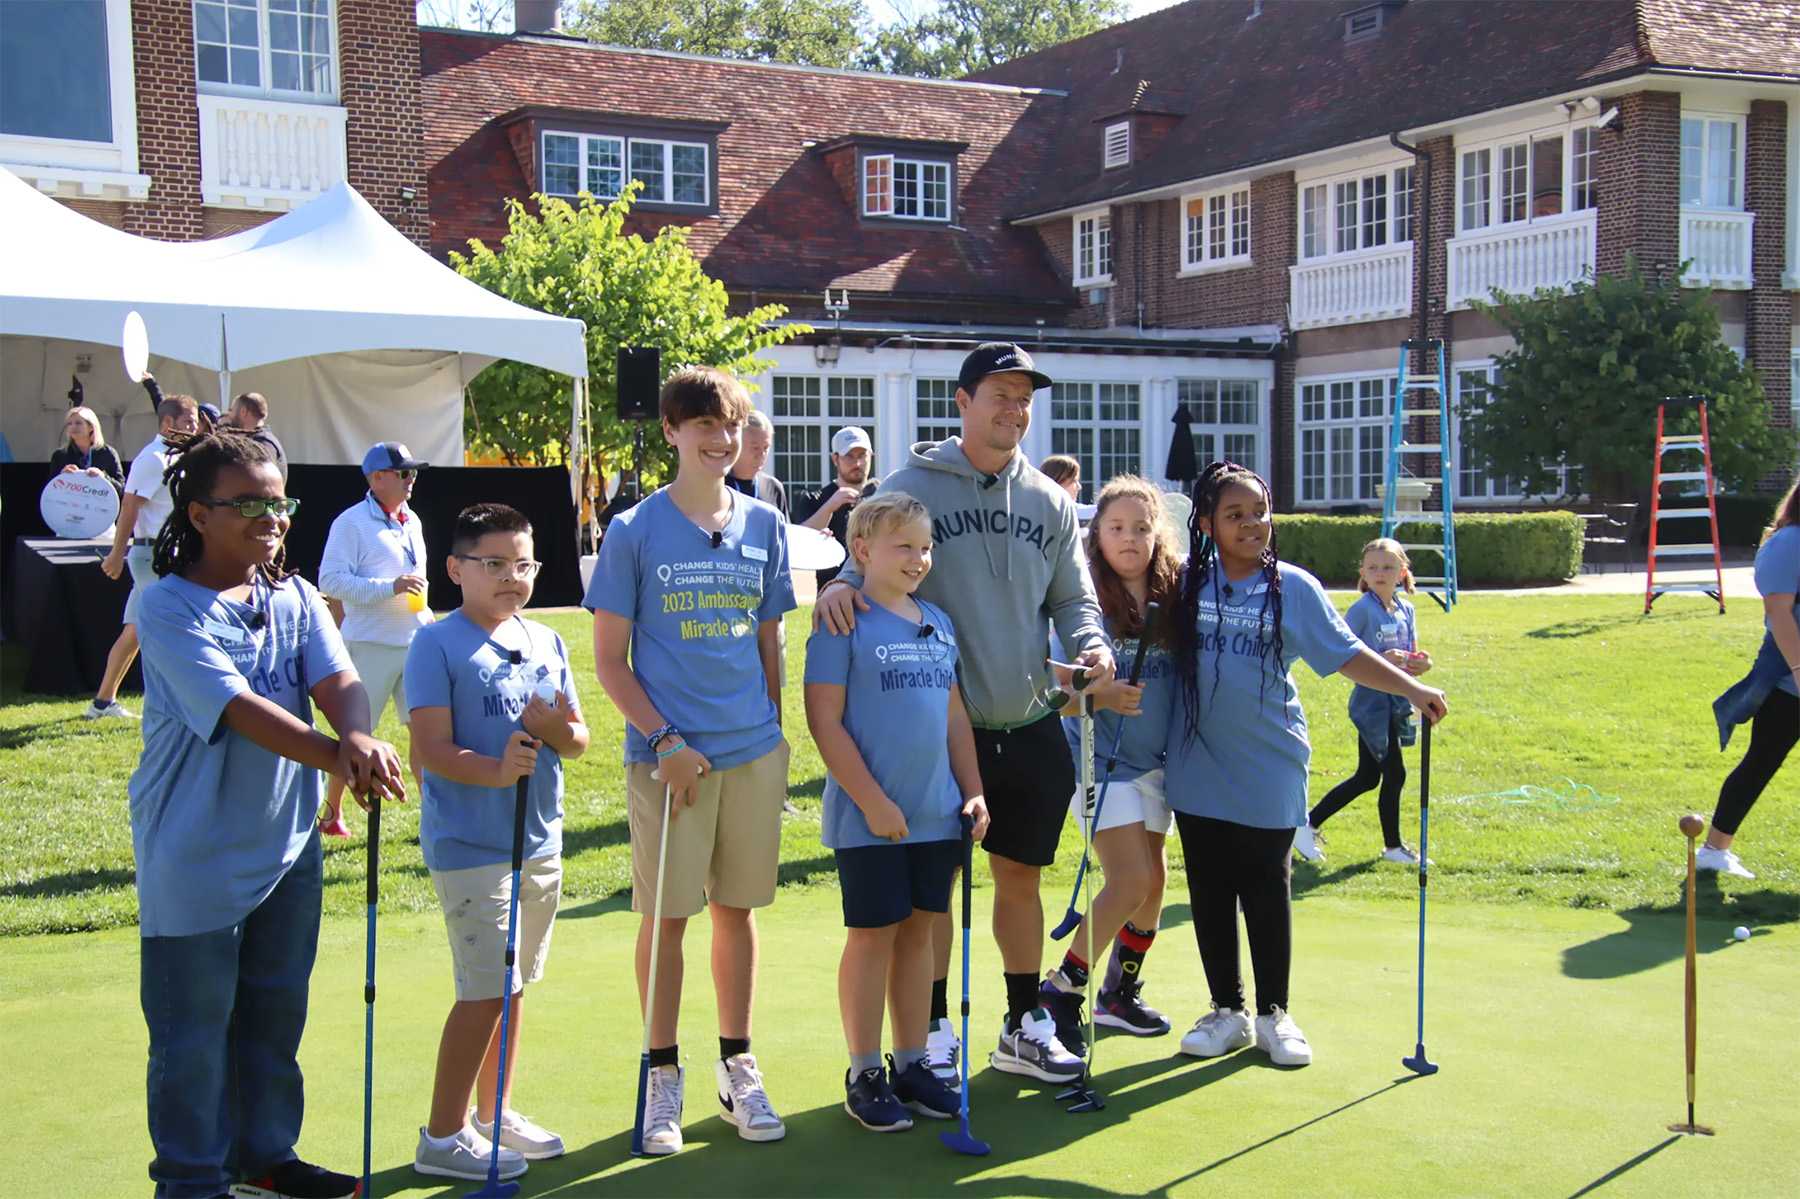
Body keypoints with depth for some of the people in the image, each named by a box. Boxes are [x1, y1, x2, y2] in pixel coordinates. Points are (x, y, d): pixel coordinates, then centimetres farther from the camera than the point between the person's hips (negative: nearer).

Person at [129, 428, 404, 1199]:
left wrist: (359, 736, -34)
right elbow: (238, 707, -25)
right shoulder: (169, 608, -14)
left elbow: (337, 682, -11)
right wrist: (336, 758, -36)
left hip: (287, 842, 6)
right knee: (193, 1029, 5)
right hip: (197, 854, -6)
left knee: (276, 1013, 18)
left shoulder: (295, 598, 4)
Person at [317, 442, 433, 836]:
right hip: (370, 645, -7)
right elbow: (330, 581, -17)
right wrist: (390, 588, -23)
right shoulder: (351, 523, -10)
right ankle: (331, 811, 17)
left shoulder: (412, 521, 14)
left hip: (415, 641, 7)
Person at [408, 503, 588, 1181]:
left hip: (541, 842, 7)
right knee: (485, 991, -6)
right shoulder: (438, 645, -9)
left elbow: (577, 742, 11)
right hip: (470, 846, -7)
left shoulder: (547, 643, 10)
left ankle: (495, 1113, 30)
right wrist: (495, 771, -32)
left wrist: (558, 729, -11)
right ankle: (442, 1137, 7)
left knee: (511, 986, 16)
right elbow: (431, 748, -16)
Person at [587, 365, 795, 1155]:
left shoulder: (764, 526, 7)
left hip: (754, 750, 3)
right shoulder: (634, 532, -4)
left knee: (737, 908, 11)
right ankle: (663, 1076, 18)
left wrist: (774, 733, 11)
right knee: (667, 914, 4)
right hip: (669, 755, -3)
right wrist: (665, 741, -11)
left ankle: (738, 1067, 24)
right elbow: (610, 658, -3)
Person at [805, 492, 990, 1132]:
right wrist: (872, 801, -15)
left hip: (937, 814, 6)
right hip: (870, 818, -6)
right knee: (872, 935, 2)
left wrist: (973, 791, 10)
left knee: (918, 932, 12)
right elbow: (825, 723, -12)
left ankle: (911, 1064, 23)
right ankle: (864, 1075, 14)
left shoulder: (939, 623, 11)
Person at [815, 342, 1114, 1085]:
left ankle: (1026, 1025, 27)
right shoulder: (912, 487, -4)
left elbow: (1072, 597, 12)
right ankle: (934, 1034, 17)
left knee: (1020, 878, 13)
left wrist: (1090, 645, -9)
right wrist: (840, 586, -27)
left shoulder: (1049, 501, 8)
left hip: (1031, 727, 4)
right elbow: (869, 568, -4)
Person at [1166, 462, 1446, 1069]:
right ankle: (1228, 1010, 22)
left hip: (1268, 774, -2)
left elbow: (1346, 654, -1)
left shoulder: (1293, 588, -3)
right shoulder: (1186, 583, 1)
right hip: (1198, 771, 2)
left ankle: (1274, 1014, 21)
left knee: (1268, 894, 7)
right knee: (1210, 896, 9)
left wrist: (1412, 688, -8)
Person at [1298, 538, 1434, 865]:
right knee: (1394, 774, -3)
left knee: (1367, 777, 13)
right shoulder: (1361, 610, -12)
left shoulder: (1407, 610, 9)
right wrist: (1383, 660, -25)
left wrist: (1419, 663, -8)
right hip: (1371, 701, -8)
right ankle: (1393, 846, 13)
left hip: (1395, 701, 8)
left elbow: (1410, 657, 15)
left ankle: (1308, 825, 22)